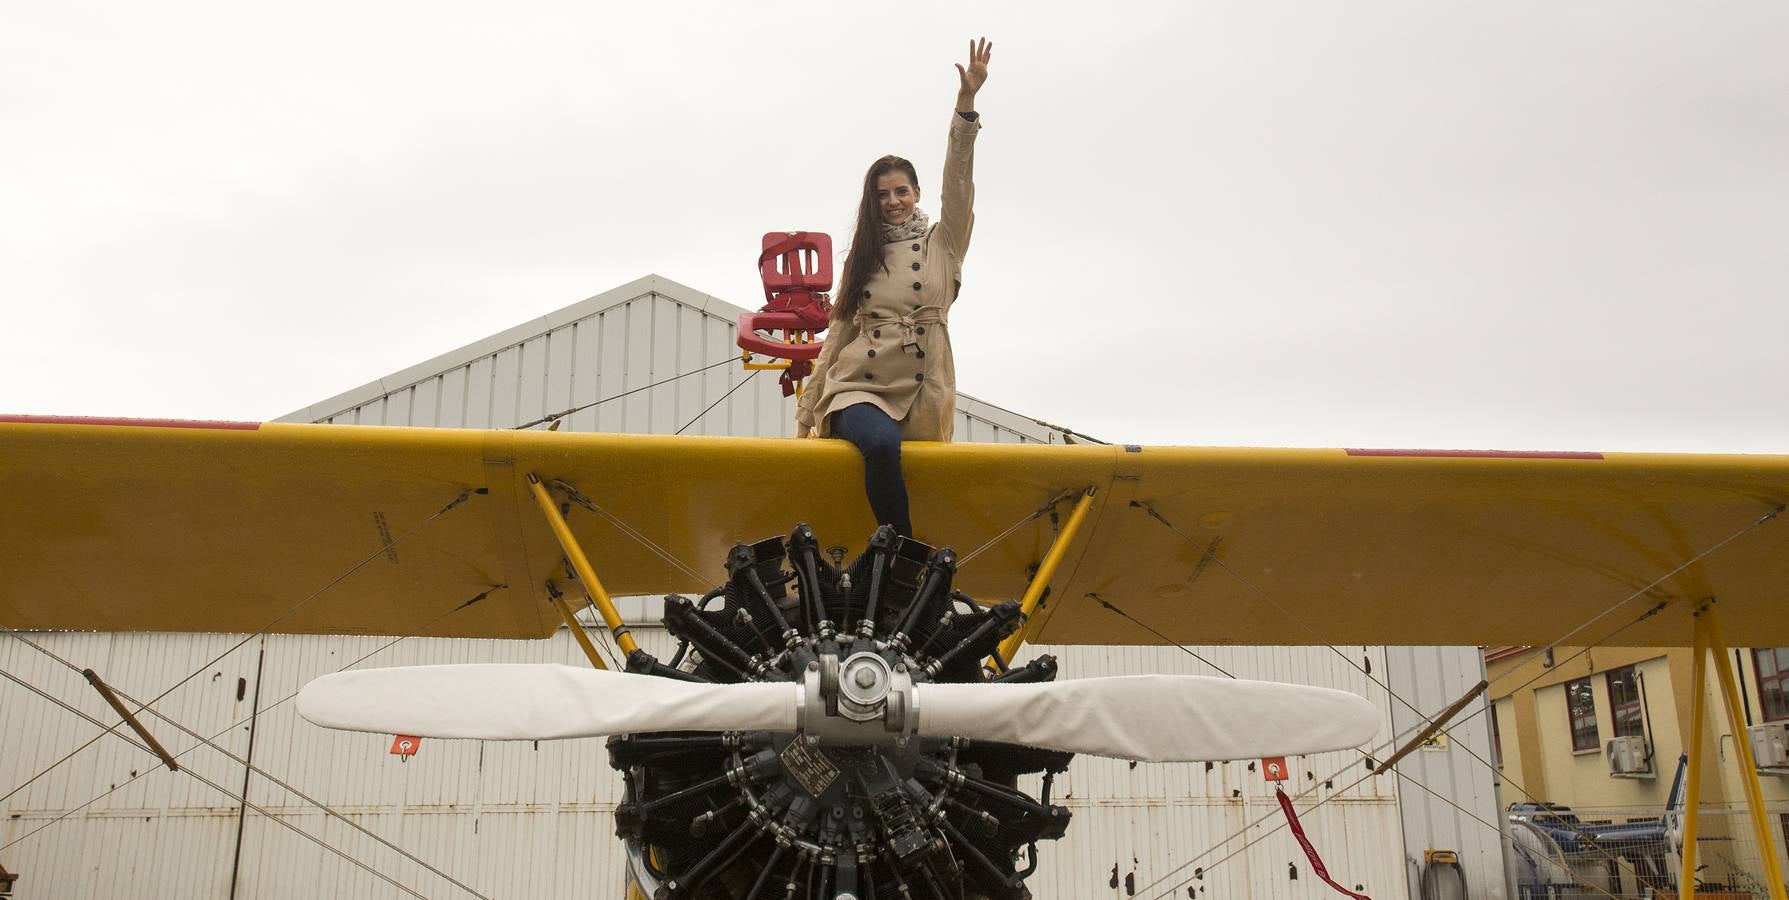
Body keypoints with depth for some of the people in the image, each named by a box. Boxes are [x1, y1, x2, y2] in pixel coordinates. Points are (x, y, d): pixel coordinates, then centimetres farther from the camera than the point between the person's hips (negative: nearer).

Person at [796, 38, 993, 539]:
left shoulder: (942, 244, 12)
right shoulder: (862, 256, 18)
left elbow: (958, 186, -3)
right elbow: (837, 334, 17)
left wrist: (966, 107, -16)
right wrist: (805, 414, 13)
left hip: (920, 394, 1)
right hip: (858, 388, -1)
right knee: (882, 444, -30)